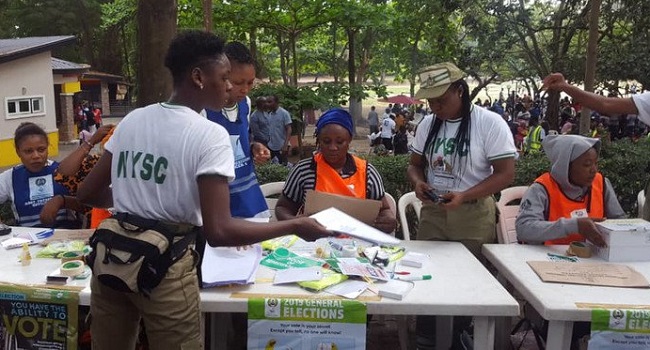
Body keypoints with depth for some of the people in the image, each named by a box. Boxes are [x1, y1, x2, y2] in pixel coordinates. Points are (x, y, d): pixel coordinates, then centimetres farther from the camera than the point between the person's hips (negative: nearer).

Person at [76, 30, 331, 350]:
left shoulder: (131, 120, 5)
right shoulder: (210, 135, -13)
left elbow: (87, 193, 12)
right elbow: (218, 231, -22)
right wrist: (295, 226, -13)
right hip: (164, 268, -6)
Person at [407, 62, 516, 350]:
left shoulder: (490, 123, -12)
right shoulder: (428, 123, 4)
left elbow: (506, 173, -14)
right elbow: (415, 164, 13)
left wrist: (464, 196, -25)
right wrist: (418, 182, -11)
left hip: (473, 215, -4)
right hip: (431, 212, 5)